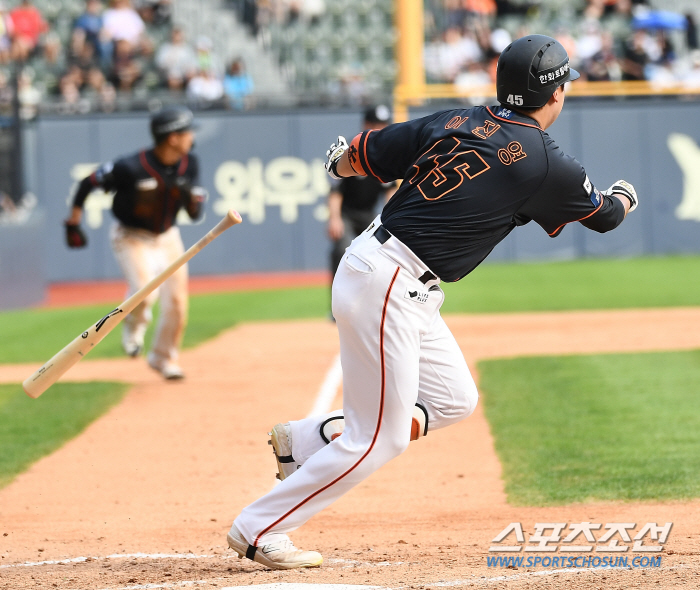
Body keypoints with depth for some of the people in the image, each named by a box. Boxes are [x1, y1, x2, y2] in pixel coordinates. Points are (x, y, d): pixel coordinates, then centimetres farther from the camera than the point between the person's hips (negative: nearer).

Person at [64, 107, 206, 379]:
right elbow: (89, 183, -13)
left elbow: (195, 213, -2)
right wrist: (73, 222, -10)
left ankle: (164, 358, 26)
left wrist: (189, 195, -24)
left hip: (167, 237, 6)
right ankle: (134, 326, 9)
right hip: (132, 238, -5)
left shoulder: (189, 165, -8)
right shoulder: (132, 168, -27)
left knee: (176, 302, 3)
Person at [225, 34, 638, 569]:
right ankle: (258, 530, 1)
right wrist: (624, 198, 35)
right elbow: (604, 215, 11)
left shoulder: (454, 123, 8)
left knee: (454, 400, 17)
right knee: (380, 438, -2)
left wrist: (342, 161, 37)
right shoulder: (548, 164, -8)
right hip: (389, 286, -9)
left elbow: (362, 153, 13)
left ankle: (305, 440, 20)